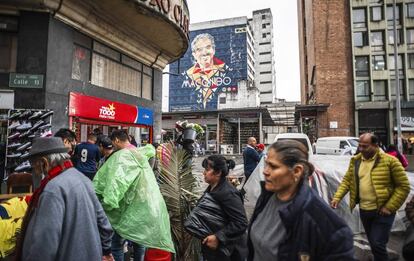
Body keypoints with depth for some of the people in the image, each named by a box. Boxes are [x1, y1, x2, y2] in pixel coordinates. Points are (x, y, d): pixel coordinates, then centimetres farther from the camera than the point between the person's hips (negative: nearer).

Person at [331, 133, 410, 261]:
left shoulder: (390, 161, -13)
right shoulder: (355, 160, 2)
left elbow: (403, 186, -10)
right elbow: (347, 180, 7)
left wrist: (389, 207, -15)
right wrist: (337, 197, -6)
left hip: (382, 211, -5)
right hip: (364, 210, 5)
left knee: (378, 245, -5)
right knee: (373, 244, 20)